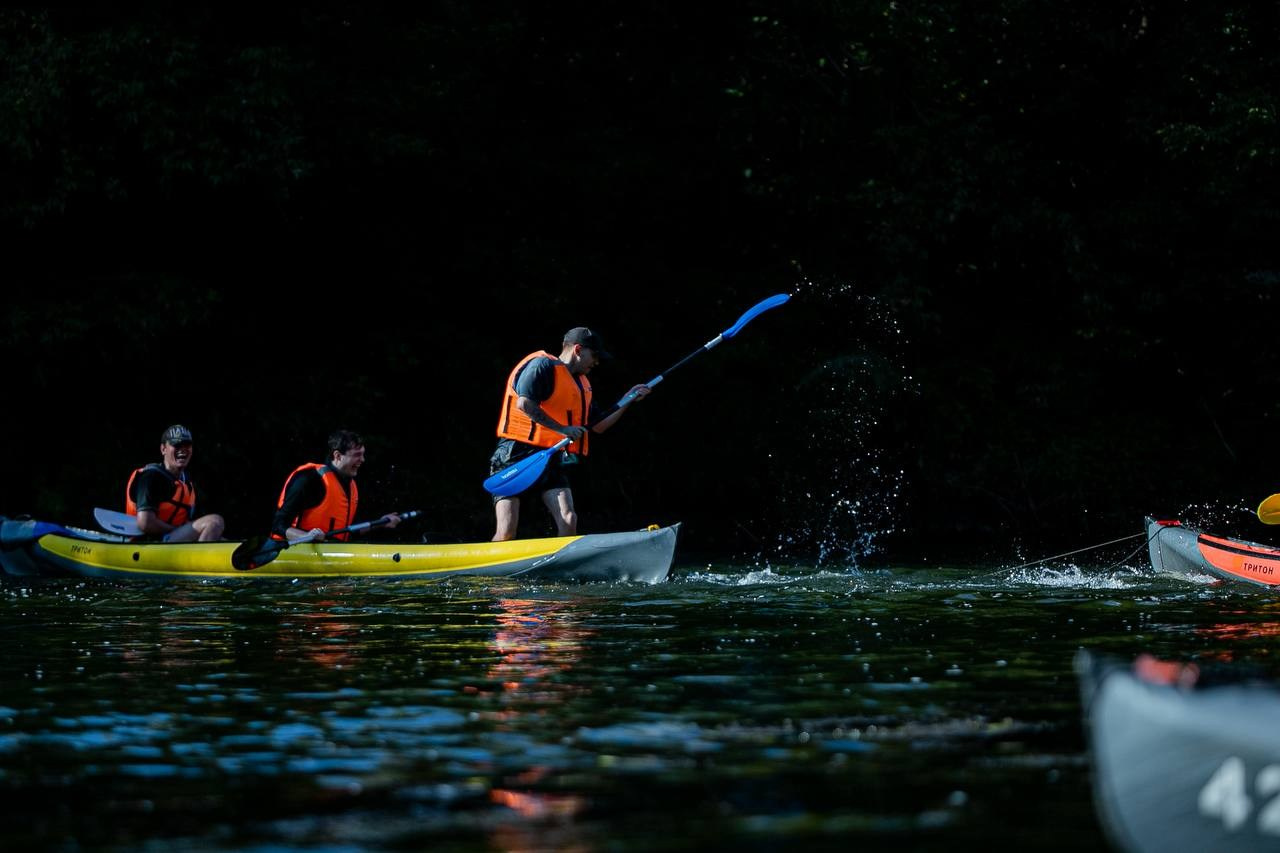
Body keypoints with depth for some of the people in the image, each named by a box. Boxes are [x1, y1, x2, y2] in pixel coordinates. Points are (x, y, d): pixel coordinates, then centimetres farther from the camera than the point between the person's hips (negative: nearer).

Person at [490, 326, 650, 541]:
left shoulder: (581, 384, 21)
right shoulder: (542, 366, -7)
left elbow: (598, 425, 26)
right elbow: (524, 403, -21)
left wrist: (628, 400, 20)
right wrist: (562, 429, -21)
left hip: (551, 459, 8)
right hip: (517, 456, -8)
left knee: (568, 522, -11)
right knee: (506, 532, -14)